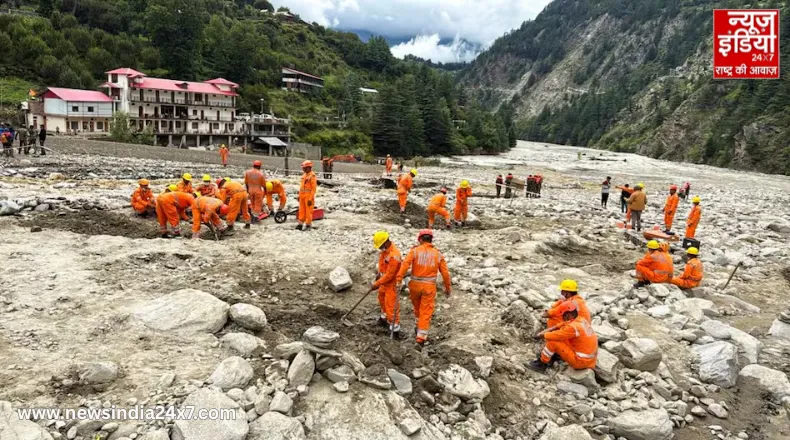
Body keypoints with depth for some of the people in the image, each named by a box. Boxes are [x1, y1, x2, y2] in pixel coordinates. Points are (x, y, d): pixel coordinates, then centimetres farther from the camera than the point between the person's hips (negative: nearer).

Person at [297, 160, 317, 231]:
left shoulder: (312, 176, -15)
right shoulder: (304, 175, 11)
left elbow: (314, 188, -17)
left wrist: (310, 199, -19)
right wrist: (299, 195, 18)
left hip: (308, 196, -8)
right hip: (302, 196, 8)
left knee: (308, 211, -1)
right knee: (302, 210, 13)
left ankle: (308, 225, 8)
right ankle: (301, 223, 22)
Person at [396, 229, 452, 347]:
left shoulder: (415, 250, -4)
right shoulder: (438, 254, 2)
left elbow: (405, 264, -18)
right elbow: (445, 273, 3)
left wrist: (399, 279, -19)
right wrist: (448, 287, 14)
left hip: (415, 284, 0)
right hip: (429, 286, 0)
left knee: (417, 306, 25)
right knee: (426, 311, 6)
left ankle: (419, 325, 44)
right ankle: (421, 337, 4)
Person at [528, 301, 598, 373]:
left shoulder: (573, 327, -24)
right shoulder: (582, 320, 2)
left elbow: (553, 336, -18)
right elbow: (559, 327, 10)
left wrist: (541, 335, 1)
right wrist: (545, 332, 4)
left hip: (580, 361, -9)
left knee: (552, 341, -10)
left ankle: (541, 364, 7)